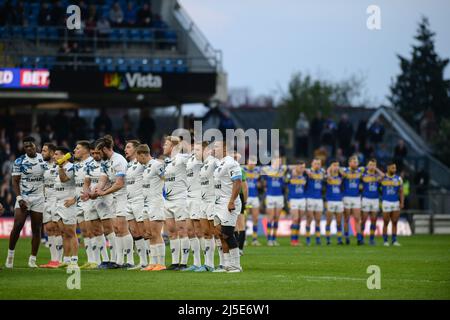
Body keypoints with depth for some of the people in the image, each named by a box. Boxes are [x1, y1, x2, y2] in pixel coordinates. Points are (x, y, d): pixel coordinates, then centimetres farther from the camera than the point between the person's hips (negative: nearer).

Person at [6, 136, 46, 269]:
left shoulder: (44, 159, 4)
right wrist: (19, 198, -15)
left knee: (36, 229, 1)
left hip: (39, 198, 2)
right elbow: (15, 181, -3)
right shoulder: (19, 161, -3)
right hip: (23, 197, -2)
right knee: (17, 226, -14)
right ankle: (10, 254, -1)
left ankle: (32, 259, 6)